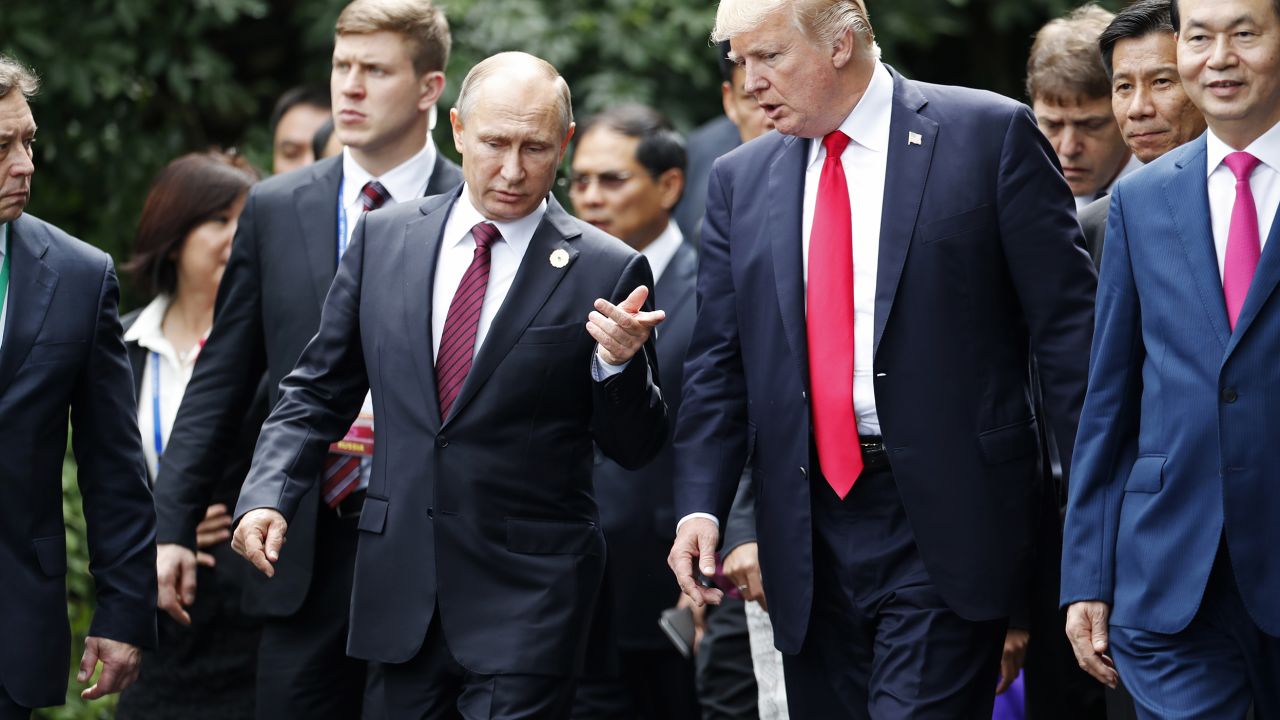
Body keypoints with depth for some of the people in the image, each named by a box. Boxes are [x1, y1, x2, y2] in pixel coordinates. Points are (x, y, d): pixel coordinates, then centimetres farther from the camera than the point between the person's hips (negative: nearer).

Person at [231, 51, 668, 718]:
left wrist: (619, 363, -20)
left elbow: (634, 449, 0)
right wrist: (268, 494, -2)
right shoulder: (384, 239, 7)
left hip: (528, 598, -4)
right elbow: (319, 390, 13)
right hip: (403, 583, 4)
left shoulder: (607, 273, -4)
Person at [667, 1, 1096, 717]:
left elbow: (1067, 326, -4)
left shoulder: (991, 135, -2)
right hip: (810, 534, 5)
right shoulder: (742, 180, 12)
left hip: (946, 524, -5)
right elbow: (719, 362, 11)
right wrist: (701, 504, -2)